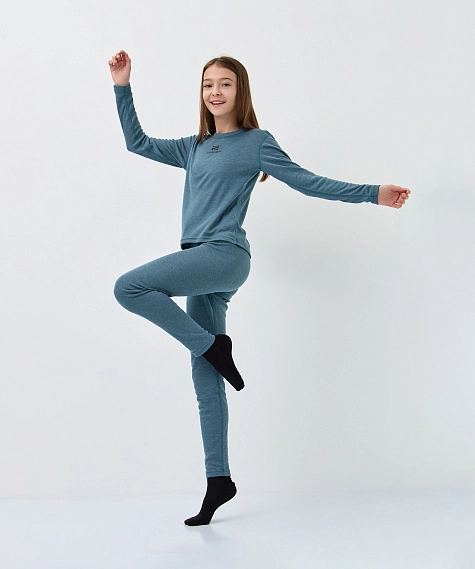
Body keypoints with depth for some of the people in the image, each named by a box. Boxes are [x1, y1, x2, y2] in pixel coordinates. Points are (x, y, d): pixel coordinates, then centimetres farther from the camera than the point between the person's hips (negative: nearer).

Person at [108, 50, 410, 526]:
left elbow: (309, 182, 2)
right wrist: (122, 88, 19)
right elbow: (137, 143, 24)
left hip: (225, 255, -6)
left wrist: (373, 193, -3)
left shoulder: (256, 142, 3)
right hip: (200, 265, 6)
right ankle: (218, 481, 13)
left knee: (129, 286, -22)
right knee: (206, 384, 5)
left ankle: (213, 346, -8)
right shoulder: (194, 148, 19)